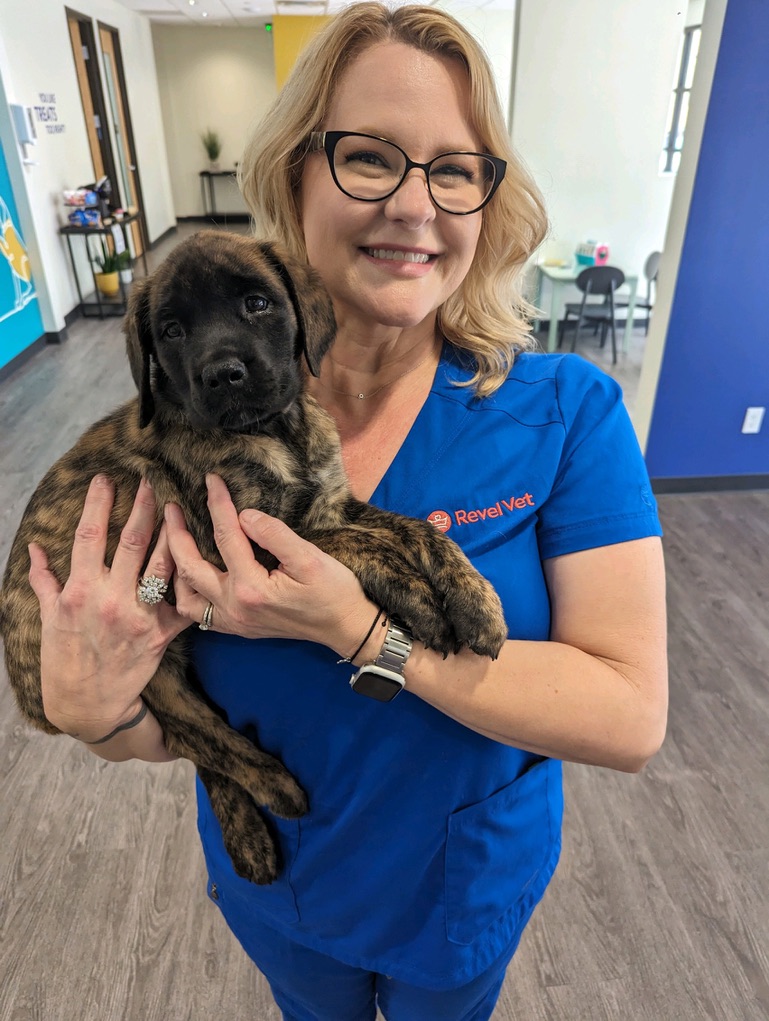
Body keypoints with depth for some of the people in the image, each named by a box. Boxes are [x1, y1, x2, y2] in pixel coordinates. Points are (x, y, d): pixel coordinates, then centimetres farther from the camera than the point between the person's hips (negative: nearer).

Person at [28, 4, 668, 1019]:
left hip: (470, 888, -1)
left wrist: (358, 629, -36)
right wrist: (95, 713, -32)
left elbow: (631, 716, -27)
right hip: (270, 885, 2)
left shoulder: (568, 410, -22)